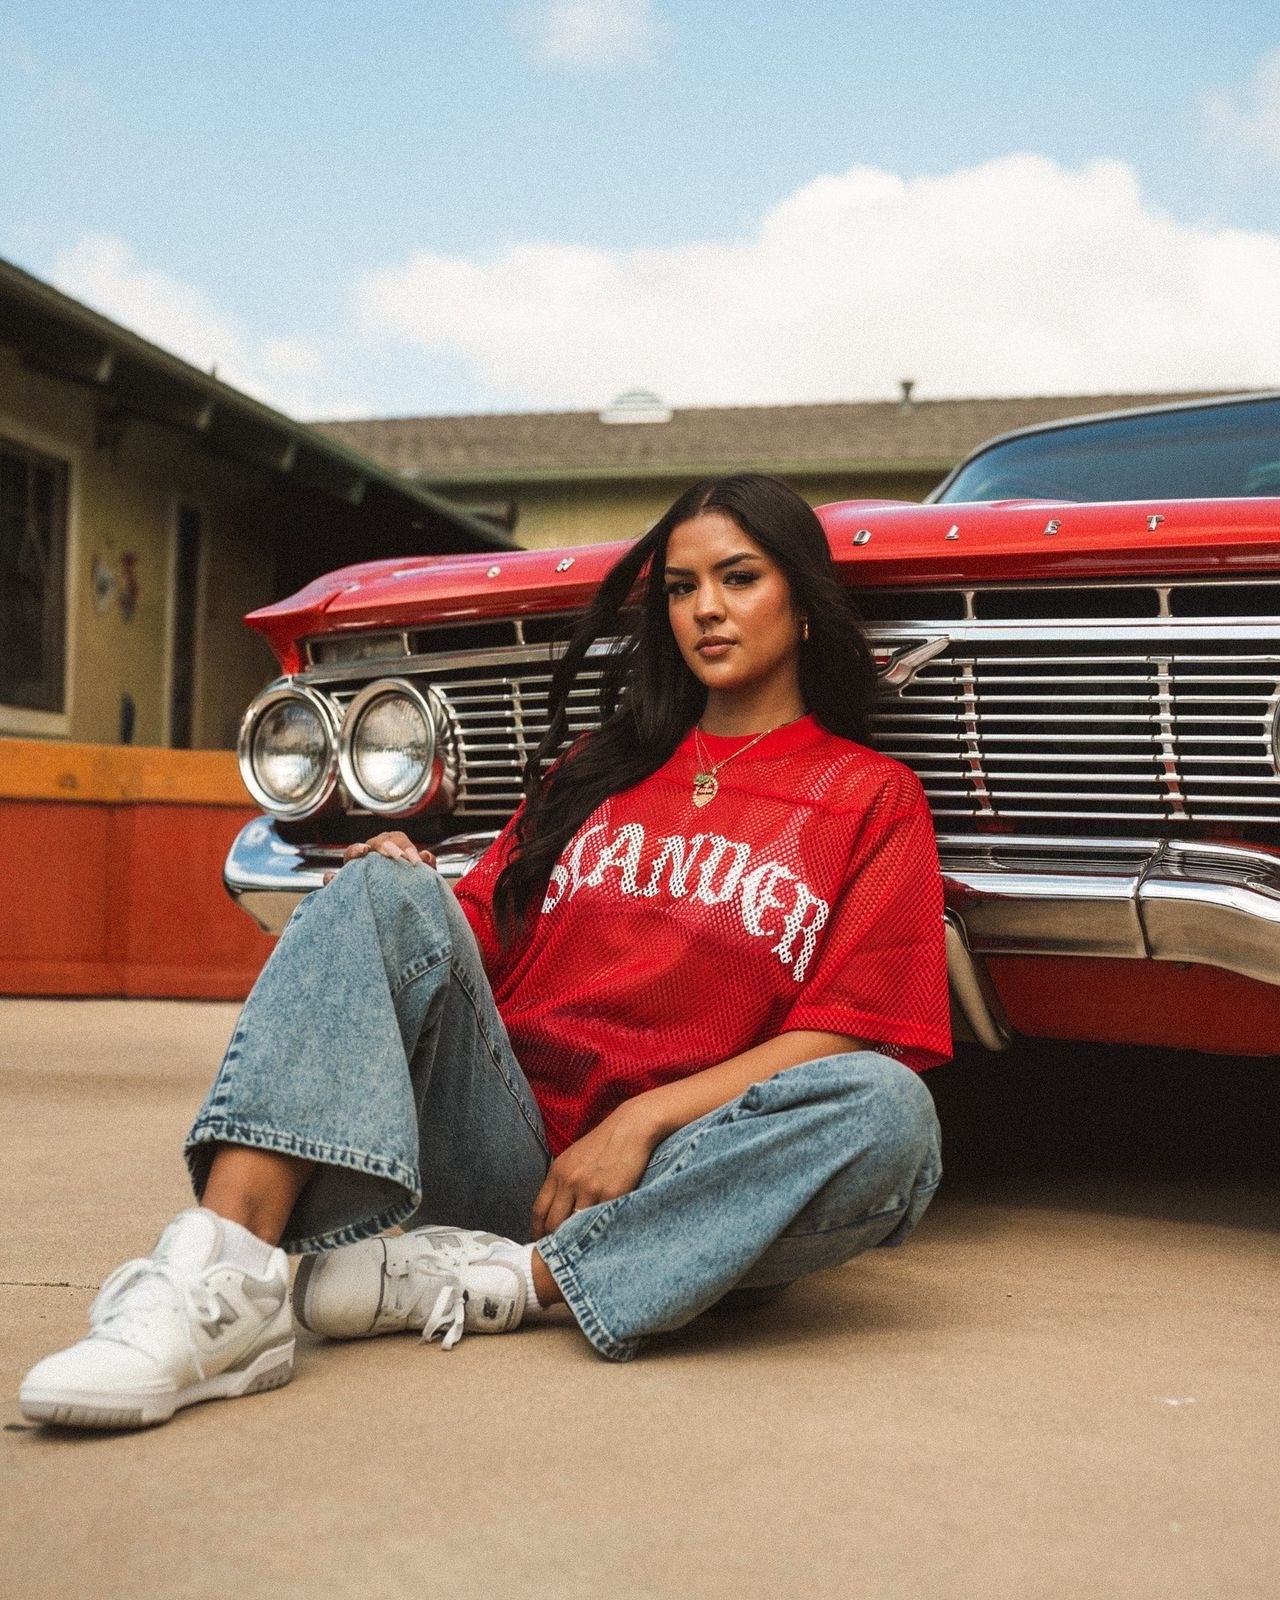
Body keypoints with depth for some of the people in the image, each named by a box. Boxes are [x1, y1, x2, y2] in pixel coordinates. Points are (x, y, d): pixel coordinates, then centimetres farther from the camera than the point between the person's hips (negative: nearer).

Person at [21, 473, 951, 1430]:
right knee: (389, 894, -20)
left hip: (663, 1198, -2)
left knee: (889, 1115, -32)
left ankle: (496, 1281, -28)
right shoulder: (596, 767, 22)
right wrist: (414, 901, -7)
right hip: (508, 1159, 3)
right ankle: (225, 1288, -38)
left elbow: (849, 1035, -3)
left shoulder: (874, 798, 9)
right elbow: (482, 941, 17)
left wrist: (645, 1119, -15)